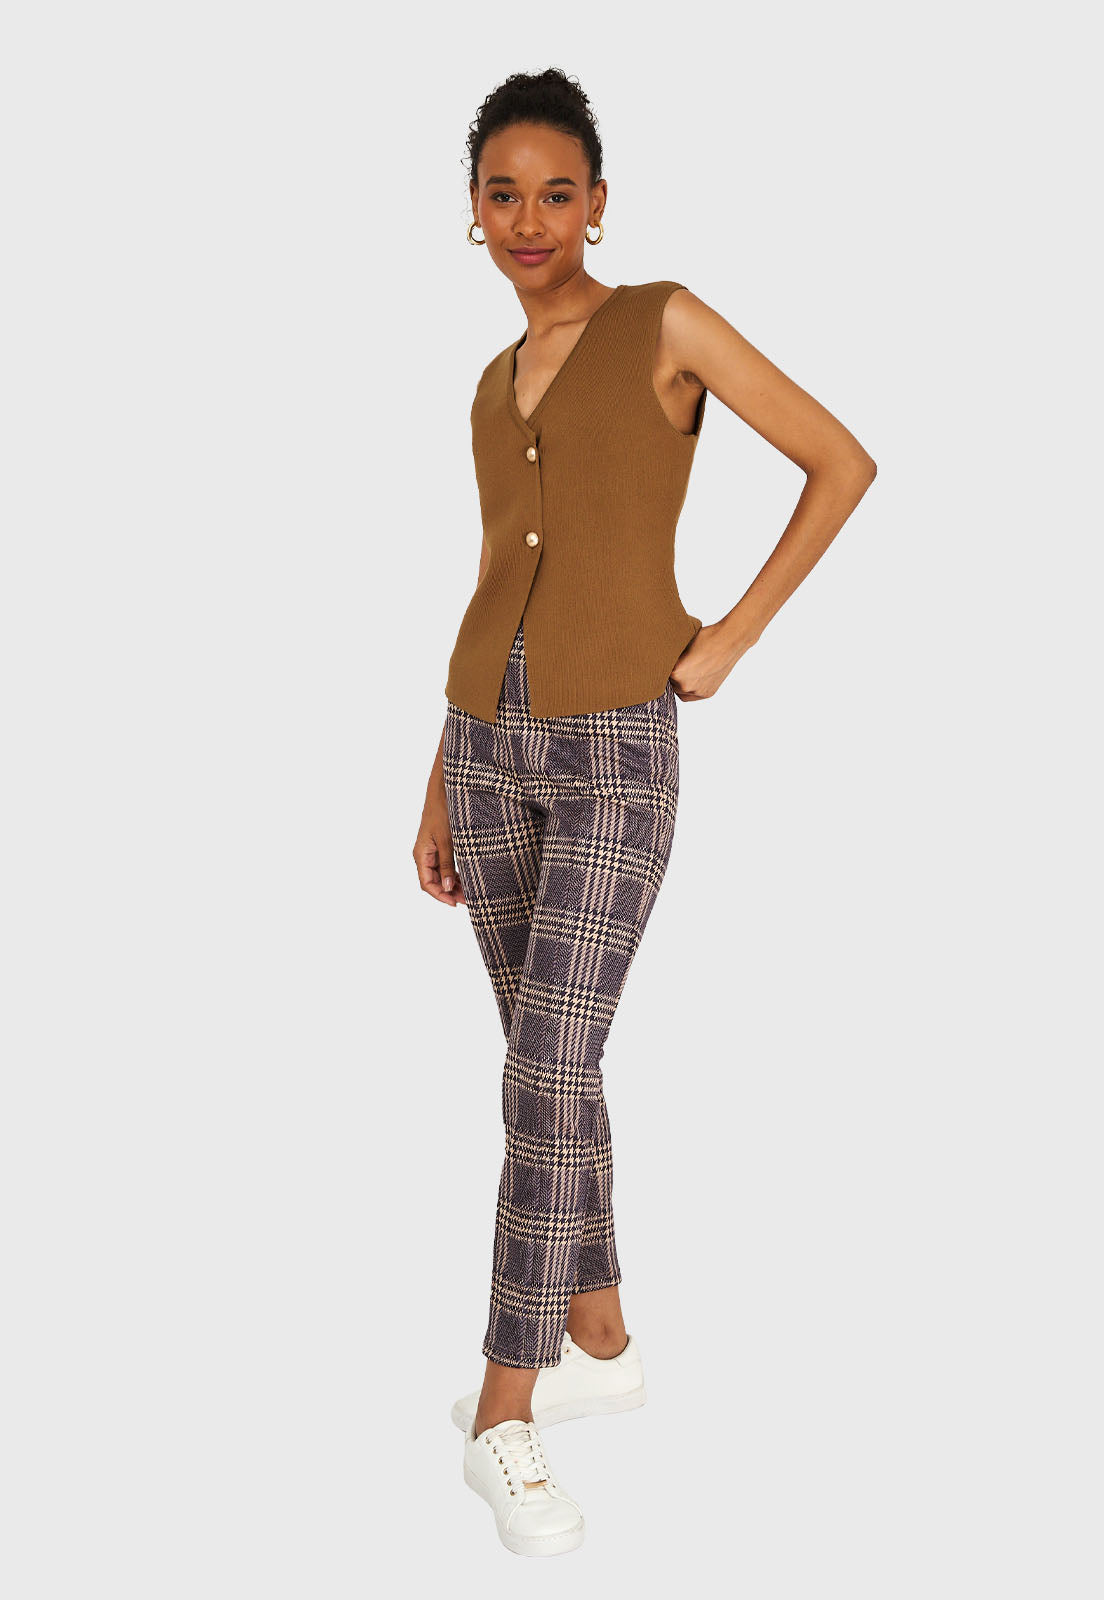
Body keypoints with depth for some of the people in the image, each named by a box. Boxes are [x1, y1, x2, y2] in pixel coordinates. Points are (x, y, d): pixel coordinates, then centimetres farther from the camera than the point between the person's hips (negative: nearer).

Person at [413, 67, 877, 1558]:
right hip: (494, 746, 6)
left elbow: (845, 462, -2)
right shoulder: (496, 389, 14)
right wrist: (439, 796, 13)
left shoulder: (665, 321, -3)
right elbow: (493, 598, 15)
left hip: (616, 751, -6)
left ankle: (505, 1412, -1)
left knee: (545, 1075, -12)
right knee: (553, 1064, 11)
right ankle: (601, 1339, 26)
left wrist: (732, 636, -7)